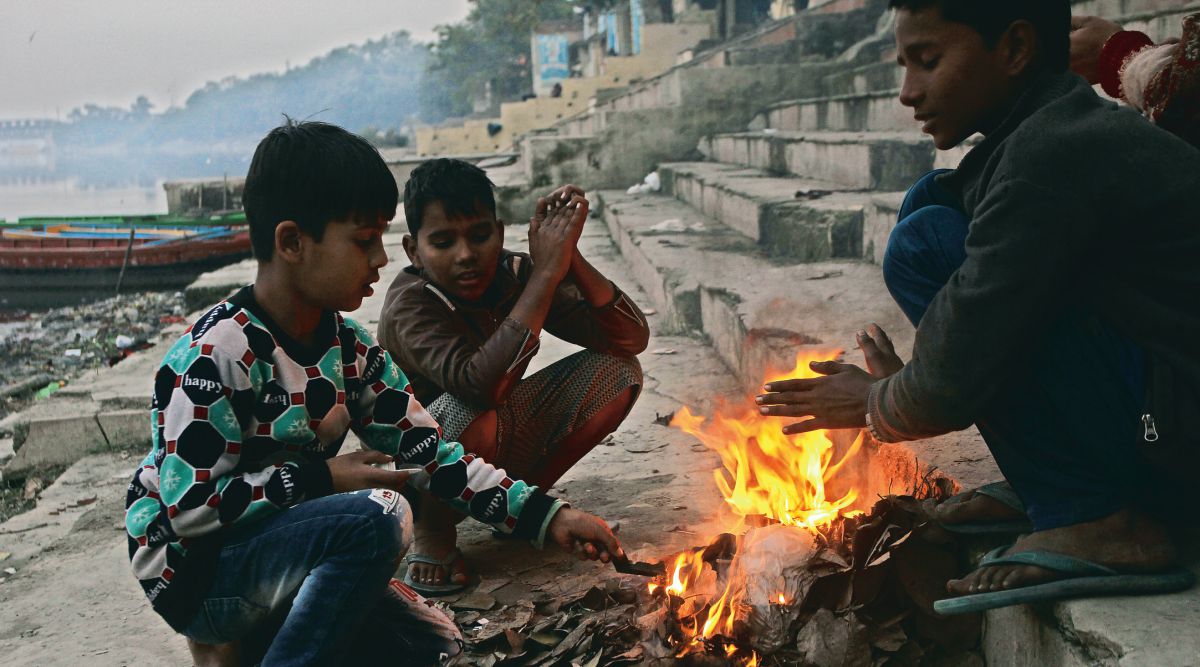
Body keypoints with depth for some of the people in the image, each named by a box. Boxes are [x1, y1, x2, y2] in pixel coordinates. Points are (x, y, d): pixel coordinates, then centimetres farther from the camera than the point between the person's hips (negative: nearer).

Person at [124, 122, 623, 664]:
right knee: (376, 517, -29)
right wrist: (322, 477, -18)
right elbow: (192, 509, -23)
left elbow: (430, 454, 0)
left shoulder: (349, 348, 1)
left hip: (281, 548, 8)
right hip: (193, 572, -7)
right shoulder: (216, 355, -22)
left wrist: (547, 517, -8)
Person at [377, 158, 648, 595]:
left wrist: (570, 259, -32)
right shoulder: (408, 307, -26)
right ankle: (431, 529, -7)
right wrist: (547, 271, -42)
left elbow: (631, 339, -17)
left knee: (617, 372, -9)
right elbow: (481, 385, -46)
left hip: (498, 450, 6)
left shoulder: (516, 277, -12)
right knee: (468, 412, -39)